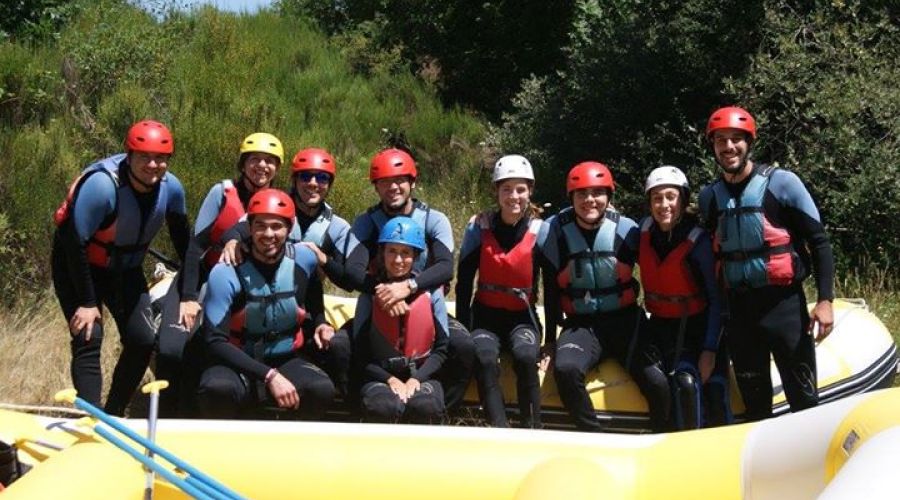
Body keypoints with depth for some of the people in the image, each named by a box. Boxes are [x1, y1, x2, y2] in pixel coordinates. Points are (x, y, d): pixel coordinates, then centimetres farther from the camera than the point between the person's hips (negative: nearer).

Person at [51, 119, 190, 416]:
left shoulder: (171, 188, -15)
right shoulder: (102, 185, -33)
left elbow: (183, 241, 0)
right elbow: (75, 243, -29)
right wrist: (87, 303, -24)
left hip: (125, 269, 6)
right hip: (77, 267, -6)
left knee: (143, 340, -2)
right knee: (89, 338, -18)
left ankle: (113, 415, 15)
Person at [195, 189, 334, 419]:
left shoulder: (304, 259, -1)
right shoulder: (227, 273, -14)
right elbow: (216, 342, -17)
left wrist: (320, 323, 5)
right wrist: (269, 376, -25)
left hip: (287, 361, 3)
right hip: (238, 364, -3)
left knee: (322, 390, -30)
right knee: (217, 389, -38)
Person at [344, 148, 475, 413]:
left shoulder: (434, 220, -4)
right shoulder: (366, 223, 0)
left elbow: (446, 268, -21)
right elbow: (353, 269, -17)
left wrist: (408, 286, -39)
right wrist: (379, 289, -39)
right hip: (378, 310, 1)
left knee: (464, 347, -29)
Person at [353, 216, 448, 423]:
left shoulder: (430, 291, 4)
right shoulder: (371, 293, 3)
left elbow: (441, 349, 3)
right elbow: (361, 353, 2)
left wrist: (416, 379, -11)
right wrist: (390, 379, -12)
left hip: (421, 376, 1)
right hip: (381, 377, 0)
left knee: (425, 406, -33)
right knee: (383, 407, -35)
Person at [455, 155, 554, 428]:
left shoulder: (541, 232, -5)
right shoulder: (479, 227, -4)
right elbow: (463, 283, 0)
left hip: (523, 317, 0)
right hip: (485, 315, 0)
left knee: (526, 357, -31)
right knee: (484, 360, -30)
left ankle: (532, 432, -23)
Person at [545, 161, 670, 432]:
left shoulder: (626, 229, -3)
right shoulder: (556, 230, -2)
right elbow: (552, 289, 6)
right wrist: (549, 341, 6)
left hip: (625, 321, 0)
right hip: (580, 325, 0)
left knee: (658, 384, -18)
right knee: (566, 369, -31)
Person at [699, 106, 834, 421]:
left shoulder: (781, 183, -6)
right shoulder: (709, 196, 7)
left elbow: (818, 242, -5)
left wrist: (825, 300, -13)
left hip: (784, 302, -4)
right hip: (738, 308, 4)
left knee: (803, 397, -4)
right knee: (754, 400, 12)